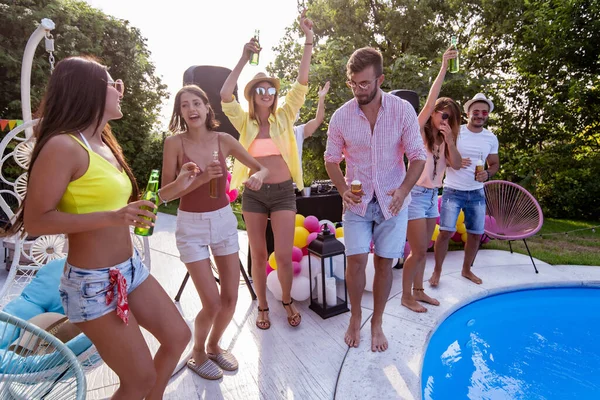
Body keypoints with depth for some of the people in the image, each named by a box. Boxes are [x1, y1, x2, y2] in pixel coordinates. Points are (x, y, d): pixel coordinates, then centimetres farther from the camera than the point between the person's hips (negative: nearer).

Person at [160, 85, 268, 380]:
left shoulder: (224, 140, -3)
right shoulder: (175, 143, -10)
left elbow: (262, 168, 2)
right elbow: (164, 194, -11)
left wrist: (258, 176, -22)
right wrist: (199, 179, -26)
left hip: (224, 221, 3)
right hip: (191, 226, -3)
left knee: (230, 299, 7)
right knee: (212, 304, -3)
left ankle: (214, 346, 38)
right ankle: (198, 354, 30)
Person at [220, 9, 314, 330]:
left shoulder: (284, 116, 3)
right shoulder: (244, 121, 3)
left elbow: (302, 83, -5)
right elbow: (225, 96, -13)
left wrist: (308, 38, -10)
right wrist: (244, 58, -14)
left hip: (283, 192, 0)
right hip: (253, 194, 1)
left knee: (284, 255, -2)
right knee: (258, 255, 11)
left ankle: (287, 301, 27)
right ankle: (263, 306, 32)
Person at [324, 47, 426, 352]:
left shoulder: (403, 110, -8)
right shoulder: (341, 116, -6)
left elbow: (417, 156, -5)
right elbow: (331, 159, 3)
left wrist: (403, 190, -22)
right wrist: (343, 189, -14)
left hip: (391, 202, 0)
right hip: (357, 202, 0)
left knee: (384, 263, 7)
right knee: (356, 260, -1)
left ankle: (377, 323, 28)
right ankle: (355, 319, 26)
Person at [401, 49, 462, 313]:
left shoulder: (443, 141, 14)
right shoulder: (419, 132, -6)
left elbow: (456, 165, 2)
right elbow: (429, 102, -20)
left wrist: (449, 138, -9)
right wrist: (443, 68, -19)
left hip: (432, 196, 7)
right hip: (416, 194, -7)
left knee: (422, 249, 13)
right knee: (418, 251, -3)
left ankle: (418, 291, 27)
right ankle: (406, 296, 12)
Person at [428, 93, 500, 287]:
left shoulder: (491, 138, 5)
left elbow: (495, 163, 15)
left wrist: (487, 174, -8)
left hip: (477, 193, 4)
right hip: (453, 191, -4)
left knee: (476, 233, 9)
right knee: (446, 232, -9)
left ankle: (467, 269, 30)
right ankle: (437, 271, 8)